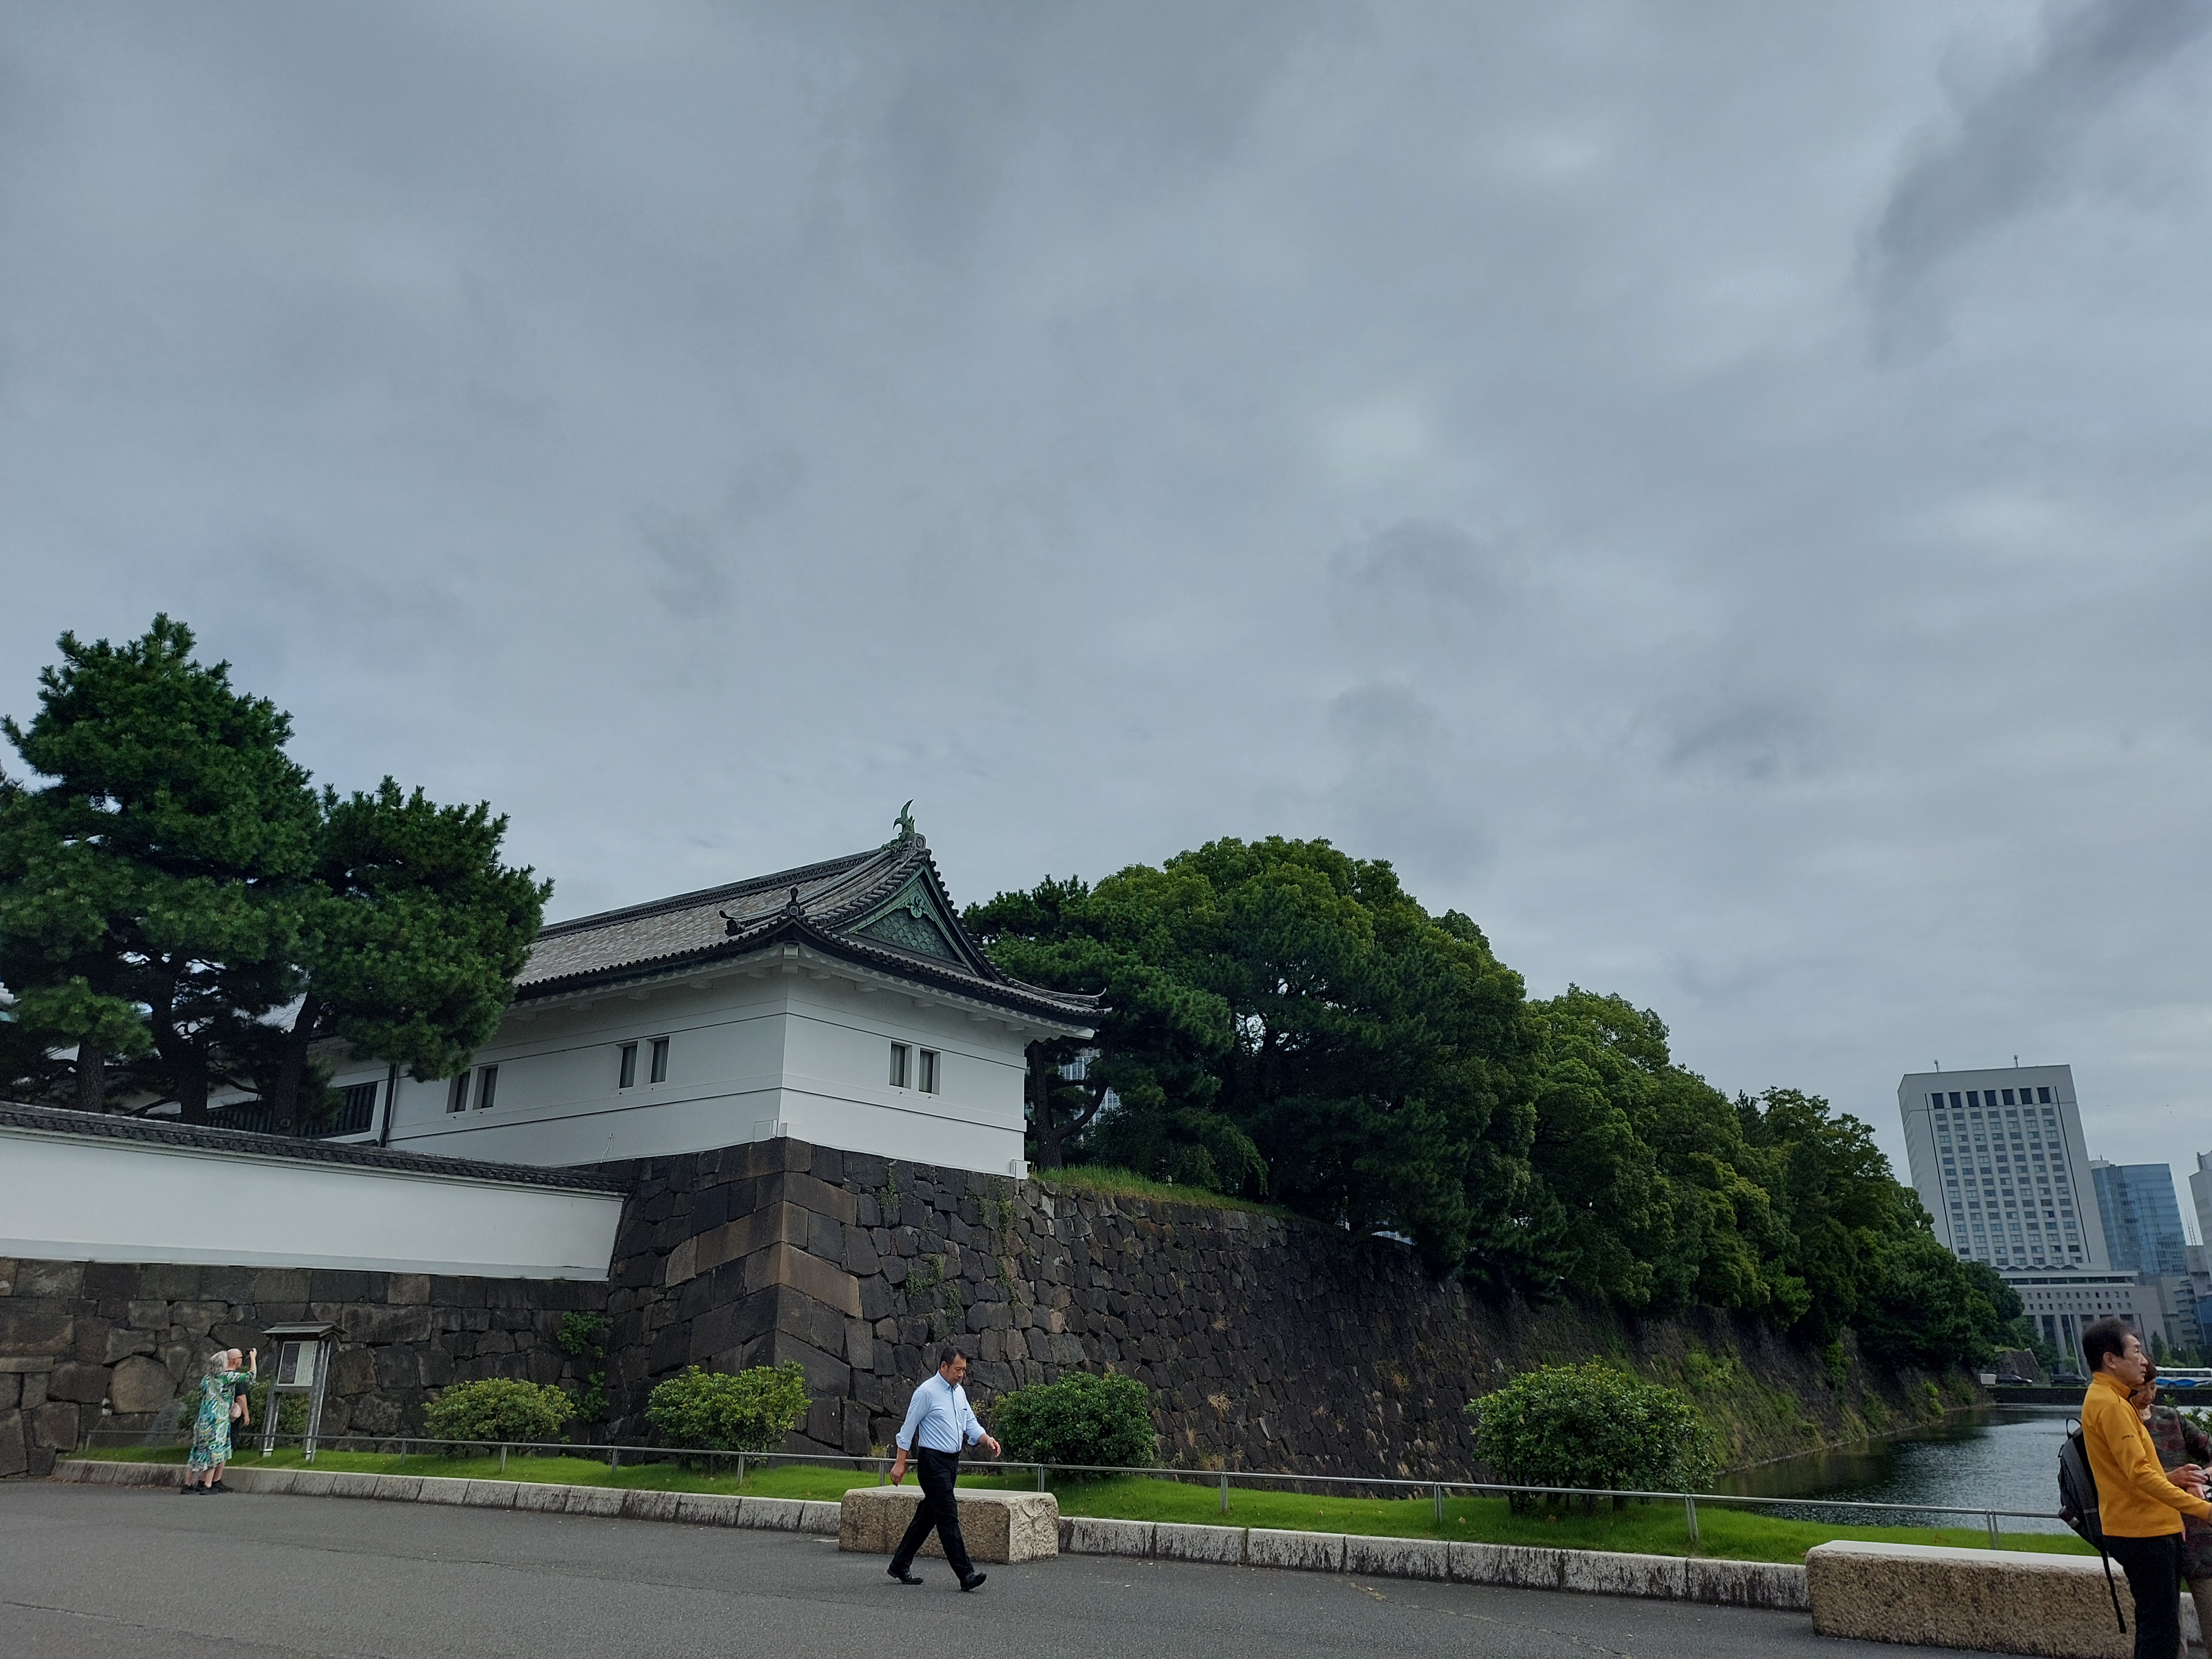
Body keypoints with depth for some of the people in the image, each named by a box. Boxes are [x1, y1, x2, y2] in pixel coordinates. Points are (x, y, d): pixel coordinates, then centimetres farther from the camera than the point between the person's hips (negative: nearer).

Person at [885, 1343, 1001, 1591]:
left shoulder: (960, 1392, 12)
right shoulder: (927, 1392, -12)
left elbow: (970, 1423, 15)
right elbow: (908, 1429, -9)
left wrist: (987, 1439, -4)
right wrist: (900, 1463, -9)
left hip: (952, 1461, 8)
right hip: (933, 1461, -8)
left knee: (928, 1515, 14)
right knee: (948, 1517, -11)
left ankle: (900, 1565, 25)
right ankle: (965, 1574, -13)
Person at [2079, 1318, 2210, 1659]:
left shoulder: (2111, 1400, 17)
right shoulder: (2110, 1405, -17)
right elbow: (2140, 1475, -25)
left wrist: (2170, 1479, 8)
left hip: (2149, 1531, 10)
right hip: (2143, 1534, -10)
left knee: (2159, 1627, 15)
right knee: (2161, 1632, -9)